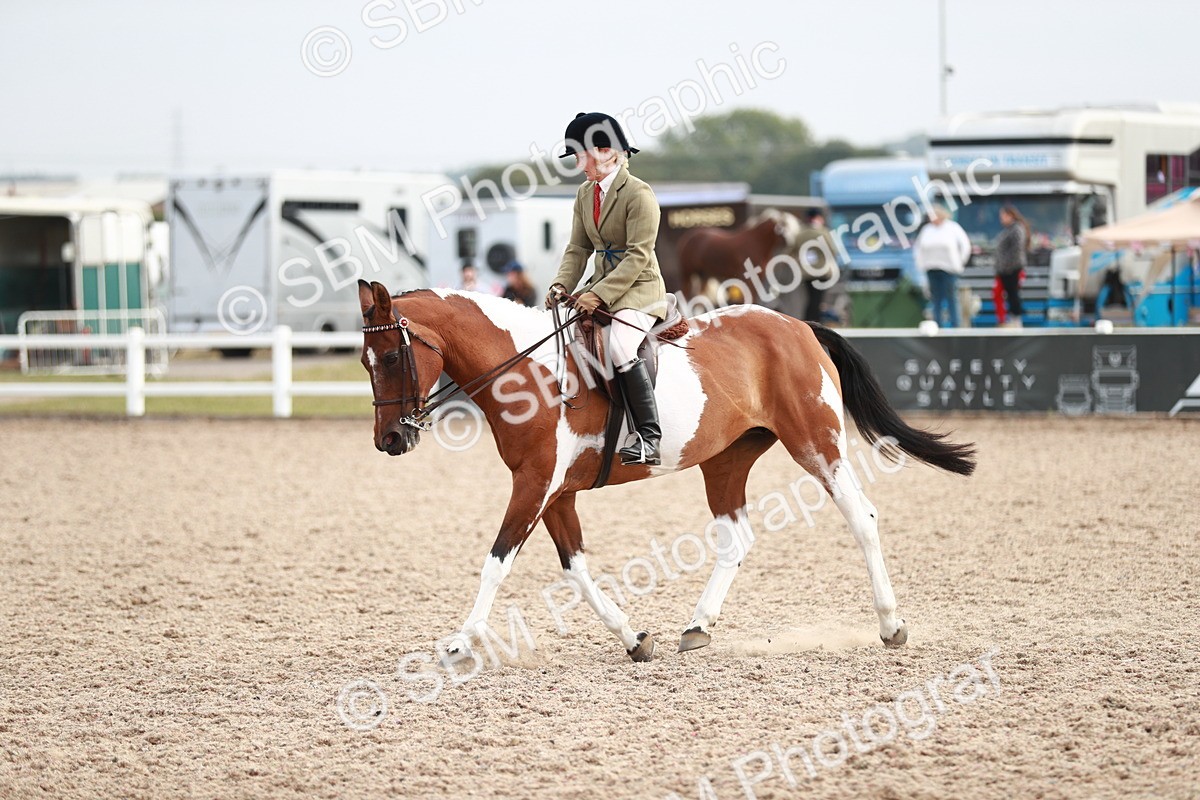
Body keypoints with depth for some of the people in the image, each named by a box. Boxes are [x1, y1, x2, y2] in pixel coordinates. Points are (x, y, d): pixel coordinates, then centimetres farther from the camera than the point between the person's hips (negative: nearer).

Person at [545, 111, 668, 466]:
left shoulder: (639, 194, -15)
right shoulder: (585, 194, 10)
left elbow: (638, 256, -20)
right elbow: (578, 248, 11)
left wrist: (600, 294, -26)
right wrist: (562, 285, -7)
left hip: (639, 289, -9)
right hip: (601, 287, 9)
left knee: (620, 347, -32)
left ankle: (649, 439, -26)